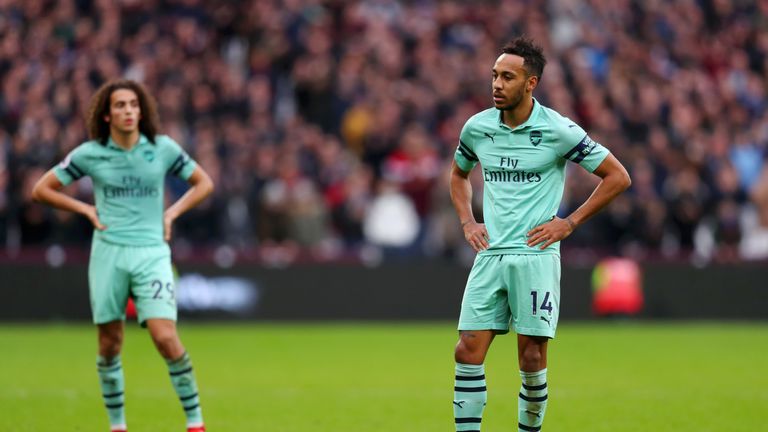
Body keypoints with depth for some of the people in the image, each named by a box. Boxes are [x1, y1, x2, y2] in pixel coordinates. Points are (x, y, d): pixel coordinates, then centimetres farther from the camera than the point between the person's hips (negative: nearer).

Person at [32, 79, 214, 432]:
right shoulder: (90, 154, 1)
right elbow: (41, 190, 9)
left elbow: (203, 183, 14)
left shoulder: (162, 148, 1)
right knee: (109, 344, 5)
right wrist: (86, 209, -1)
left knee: (165, 337, -15)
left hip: (151, 253, -1)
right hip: (108, 253, 1)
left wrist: (173, 212, 1)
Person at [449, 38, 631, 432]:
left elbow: (617, 177, -1)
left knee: (532, 357, -2)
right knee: (469, 350, -5)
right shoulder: (477, 127, 5)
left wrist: (569, 222, -4)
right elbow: (458, 175, 27)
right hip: (490, 254, 4)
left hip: (535, 255, -4)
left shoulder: (557, 130, -7)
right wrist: (467, 222, 12)